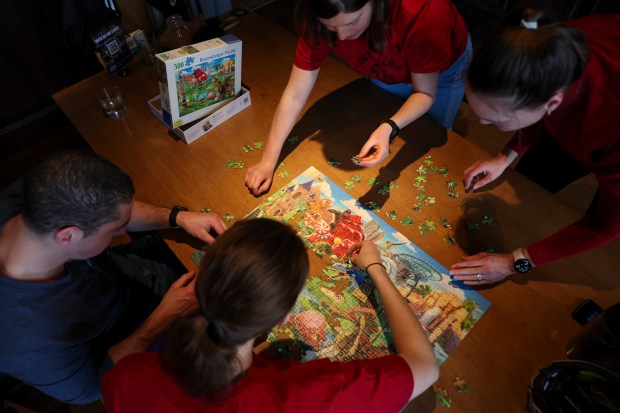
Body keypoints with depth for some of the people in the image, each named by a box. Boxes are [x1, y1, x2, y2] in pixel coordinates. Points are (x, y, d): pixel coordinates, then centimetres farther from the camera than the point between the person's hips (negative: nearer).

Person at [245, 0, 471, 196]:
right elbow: (295, 95, -31)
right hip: (383, 73, 2)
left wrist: (389, 128, -51)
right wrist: (268, 161, -34)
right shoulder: (322, 19, -34)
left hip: (440, 71, -2)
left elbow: (424, 93, -32)